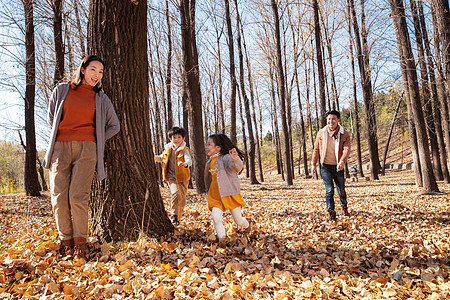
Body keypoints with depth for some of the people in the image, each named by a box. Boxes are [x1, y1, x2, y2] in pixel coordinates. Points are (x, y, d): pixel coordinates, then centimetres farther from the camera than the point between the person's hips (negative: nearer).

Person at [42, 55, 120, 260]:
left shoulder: (101, 98, 12)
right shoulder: (62, 90, 13)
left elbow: (114, 126, 17)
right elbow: (50, 117, 21)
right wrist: (64, 134, 15)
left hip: (86, 148, -1)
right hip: (60, 147, 2)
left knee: (78, 196, -11)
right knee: (59, 197, -3)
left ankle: (80, 243, -1)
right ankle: (65, 240, 9)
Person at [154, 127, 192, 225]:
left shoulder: (184, 150, -8)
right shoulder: (168, 149, 6)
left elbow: (189, 160, -26)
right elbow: (161, 158, 25)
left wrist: (185, 164, -49)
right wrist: (152, 157, 8)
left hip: (183, 178, -1)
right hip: (171, 177, 1)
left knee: (182, 199, 6)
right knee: (176, 193, -24)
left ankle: (177, 218, 25)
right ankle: (174, 214, -9)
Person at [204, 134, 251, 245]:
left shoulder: (225, 158, -16)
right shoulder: (210, 162, 7)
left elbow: (237, 167, -36)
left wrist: (235, 160, -54)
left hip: (231, 194, -5)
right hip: (216, 197, 5)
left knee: (239, 221, 8)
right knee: (216, 217, -18)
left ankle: (246, 225, 43)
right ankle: (222, 238, 3)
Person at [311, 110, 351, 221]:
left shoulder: (345, 134, -6)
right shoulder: (321, 133, -2)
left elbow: (347, 149, -19)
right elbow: (316, 149, 6)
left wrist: (342, 161, -37)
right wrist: (313, 164, 5)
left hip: (338, 167, 0)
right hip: (325, 166, 0)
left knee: (341, 190, 13)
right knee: (329, 190, -9)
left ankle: (344, 207, 40)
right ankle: (331, 212, 1)